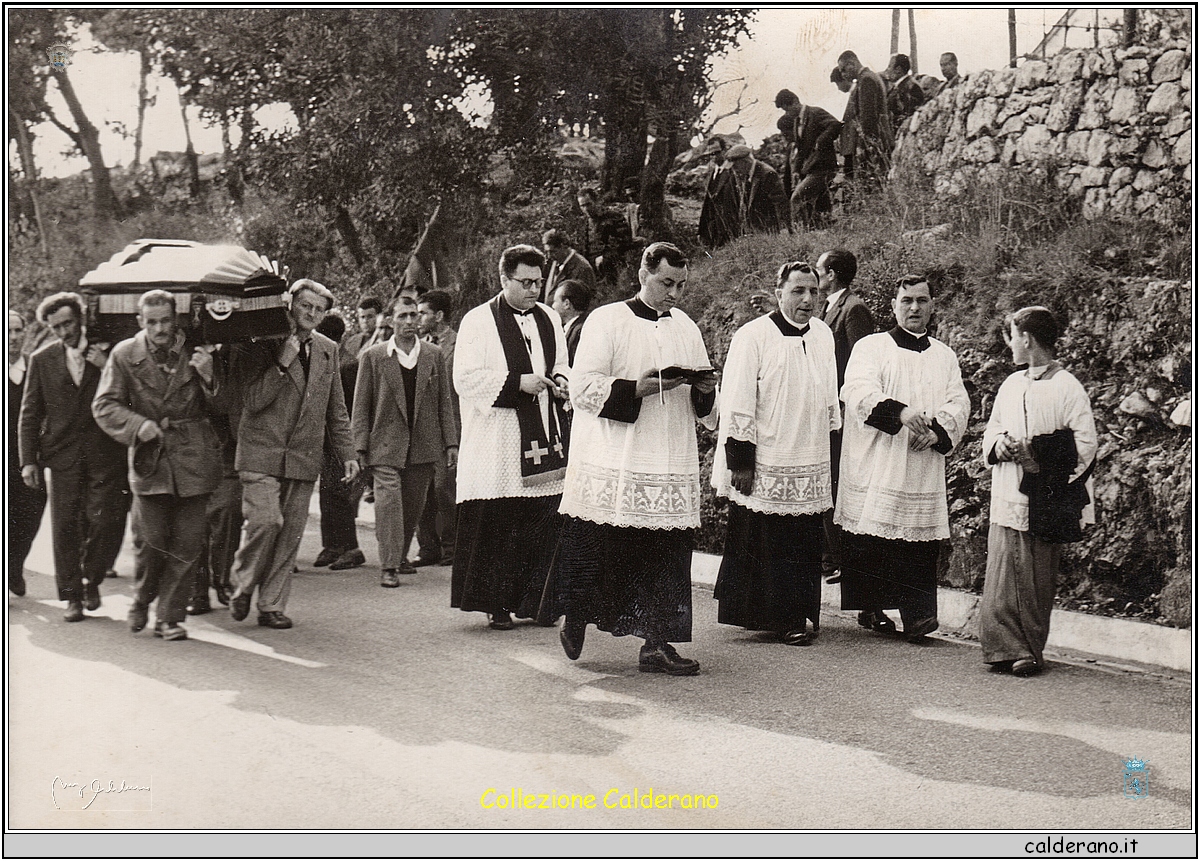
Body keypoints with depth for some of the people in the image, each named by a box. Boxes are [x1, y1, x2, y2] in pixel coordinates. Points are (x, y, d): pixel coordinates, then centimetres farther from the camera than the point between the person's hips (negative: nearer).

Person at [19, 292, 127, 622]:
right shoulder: (42, 360, 8)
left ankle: (91, 580, 18)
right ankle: (72, 595, 11)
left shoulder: (106, 354, 6)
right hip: (63, 457, 1)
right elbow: (29, 414, 9)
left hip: (105, 456, -1)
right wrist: (28, 461, 3)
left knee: (106, 521, -7)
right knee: (65, 528, 0)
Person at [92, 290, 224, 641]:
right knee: (151, 541, -1)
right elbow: (104, 406, 2)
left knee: (187, 543, 1)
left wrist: (207, 377, -14)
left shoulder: (196, 352, 3)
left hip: (192, 459, 1)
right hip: (149, 460, -1)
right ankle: (142, 600, 26)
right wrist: (137, 425, -14)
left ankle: (169, 616, 13)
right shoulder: (124, 355, 2)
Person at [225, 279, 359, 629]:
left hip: (304, 457, 4)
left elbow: (336, 409, 19)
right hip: (261, 455, -4)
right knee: (265, 521, -16)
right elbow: (252, 400, -11)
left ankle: (272, 605, 13)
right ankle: (243, 585, 8)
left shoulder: (327, 350, 13)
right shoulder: (260, 344, -2)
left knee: (291, 534, 4)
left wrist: (347, 453, 14)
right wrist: (282, 364, -17)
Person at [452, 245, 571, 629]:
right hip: (496, 445, -5)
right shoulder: (478, 321, -2)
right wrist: (517, 382, -17)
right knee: (495, 525, -5)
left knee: (544, 523, 1)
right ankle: (496, 603, 3)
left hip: (544, 439, 5)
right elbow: (466, 378, -10)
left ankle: (532, 600, 10)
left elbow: (563, 367, 25)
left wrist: (560, 384, 2)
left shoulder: (550, 319, 15)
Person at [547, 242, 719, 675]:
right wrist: (638, 388, -19)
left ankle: (657, 643, 6)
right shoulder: (606, 321, -2)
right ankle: (575, 617, 22)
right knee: (598, 550, -2)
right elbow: (583, 387, -9)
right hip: (613, 462, -5)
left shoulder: (686, 327, 15)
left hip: (672, 467, 5)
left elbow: (703, 405, 20)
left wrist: (704, 389, -3)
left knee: (667, 554, 1)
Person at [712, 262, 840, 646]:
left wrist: (831, 452, 20)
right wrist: (741, 461, -13)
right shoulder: (752, 337, -10)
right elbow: (737, 405, -11)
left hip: (810, 466, 6)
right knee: (763, 547, -1)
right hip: (765, 466, -6)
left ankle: (796, 618, 19)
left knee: (804, 547, 8)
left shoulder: (822, 335, 9)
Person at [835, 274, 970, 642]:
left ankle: (917, 614, -8)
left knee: (919, 545, -5)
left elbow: (959, 404, 10)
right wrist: (900, 412, -28)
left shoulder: (945, 356, 18)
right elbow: (859, 392, -12)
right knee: (870, 542, -4)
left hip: (925, 469, 3)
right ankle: (870, 608, 9)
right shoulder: (871, 347, 4)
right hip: (876, 464, -3)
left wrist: (938, 431, -11)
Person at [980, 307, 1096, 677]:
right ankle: (1007, 648, 2)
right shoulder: (1011, 385, 14)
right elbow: (992, 430, 22)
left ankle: (1030, 651, 12)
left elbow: (1084, 447, -9)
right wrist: (999, 445, -1)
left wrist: (1034, 454, -17)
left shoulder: (1068, 389, -6)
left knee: (1035, 583, 2)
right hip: (1007, 499, 5)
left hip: (1044, 503, -5)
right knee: (1000, 580, -2)